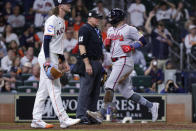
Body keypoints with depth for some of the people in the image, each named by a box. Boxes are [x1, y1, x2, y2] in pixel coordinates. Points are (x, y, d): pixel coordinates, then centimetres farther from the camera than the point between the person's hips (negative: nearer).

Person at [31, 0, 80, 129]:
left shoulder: (62, 21, 17)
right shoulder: (52, 20, -13)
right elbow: (46, 41, -18)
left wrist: (64, 60, 22)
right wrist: (47, 61, -24)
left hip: (54, 58, 10)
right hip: (47, 57, -10)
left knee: (43, 90, 9)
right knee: (54, 88, -9)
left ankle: (36, 120, 10)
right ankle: (64, 119, -10)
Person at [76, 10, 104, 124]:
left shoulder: (97, 31, 20)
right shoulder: (85, 29, -9)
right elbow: (82, 46, -16)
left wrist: (100, 63, 18)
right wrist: (87, 64, -23)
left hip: (98, 62, 9)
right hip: (89, 62, -9)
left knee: (95, 91, 10)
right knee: (86, 90, -11)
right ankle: (81, 116, -11)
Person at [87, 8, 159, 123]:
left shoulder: (129, 29, -3)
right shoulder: (111, 30, 20)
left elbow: (143, 41, -3)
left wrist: (131, 46, -16)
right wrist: (107, 41, 3)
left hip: (124, 61, -9)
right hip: (116, 62, 9)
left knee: (110, 85, -18)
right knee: (127, 93, 6)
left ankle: (102, 114, -21)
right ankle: (151, 106, 15)